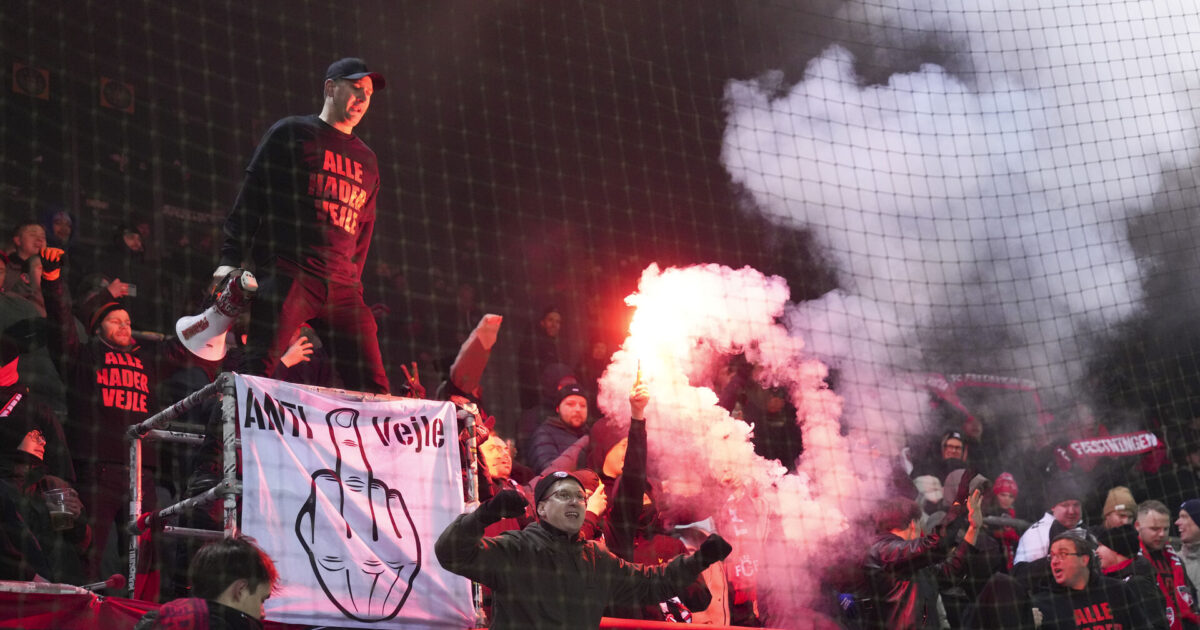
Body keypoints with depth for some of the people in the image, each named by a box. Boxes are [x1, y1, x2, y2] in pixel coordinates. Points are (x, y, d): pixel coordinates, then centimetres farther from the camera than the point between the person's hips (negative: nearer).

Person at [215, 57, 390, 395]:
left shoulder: (366, 158, 24)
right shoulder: (291, 133, 9)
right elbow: (251, 196, 2)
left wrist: (352, 279, 16)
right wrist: (231, 259, -7)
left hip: (342, 286, 5)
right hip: (287, 274, -5)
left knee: (375, 388, -2)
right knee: (258, 370, -19)